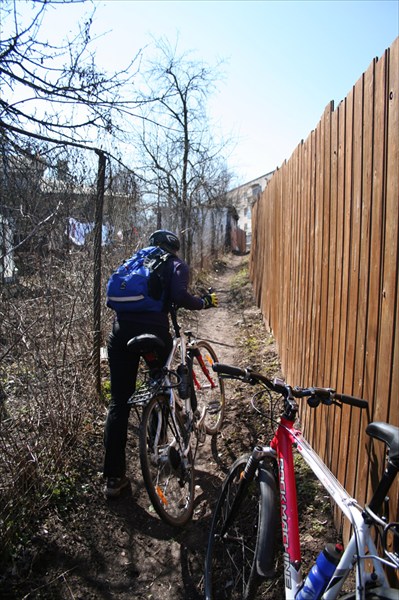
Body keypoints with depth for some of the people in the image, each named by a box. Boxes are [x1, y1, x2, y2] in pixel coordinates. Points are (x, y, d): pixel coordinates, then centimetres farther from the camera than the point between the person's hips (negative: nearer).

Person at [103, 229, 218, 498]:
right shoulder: (176, 264, 10)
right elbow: (180, 296, -10)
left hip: (121, 332, 4)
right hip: (154, 331, -3)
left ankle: (114, 477, 11)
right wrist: (205, 302, 7)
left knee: (119, 403, 8)